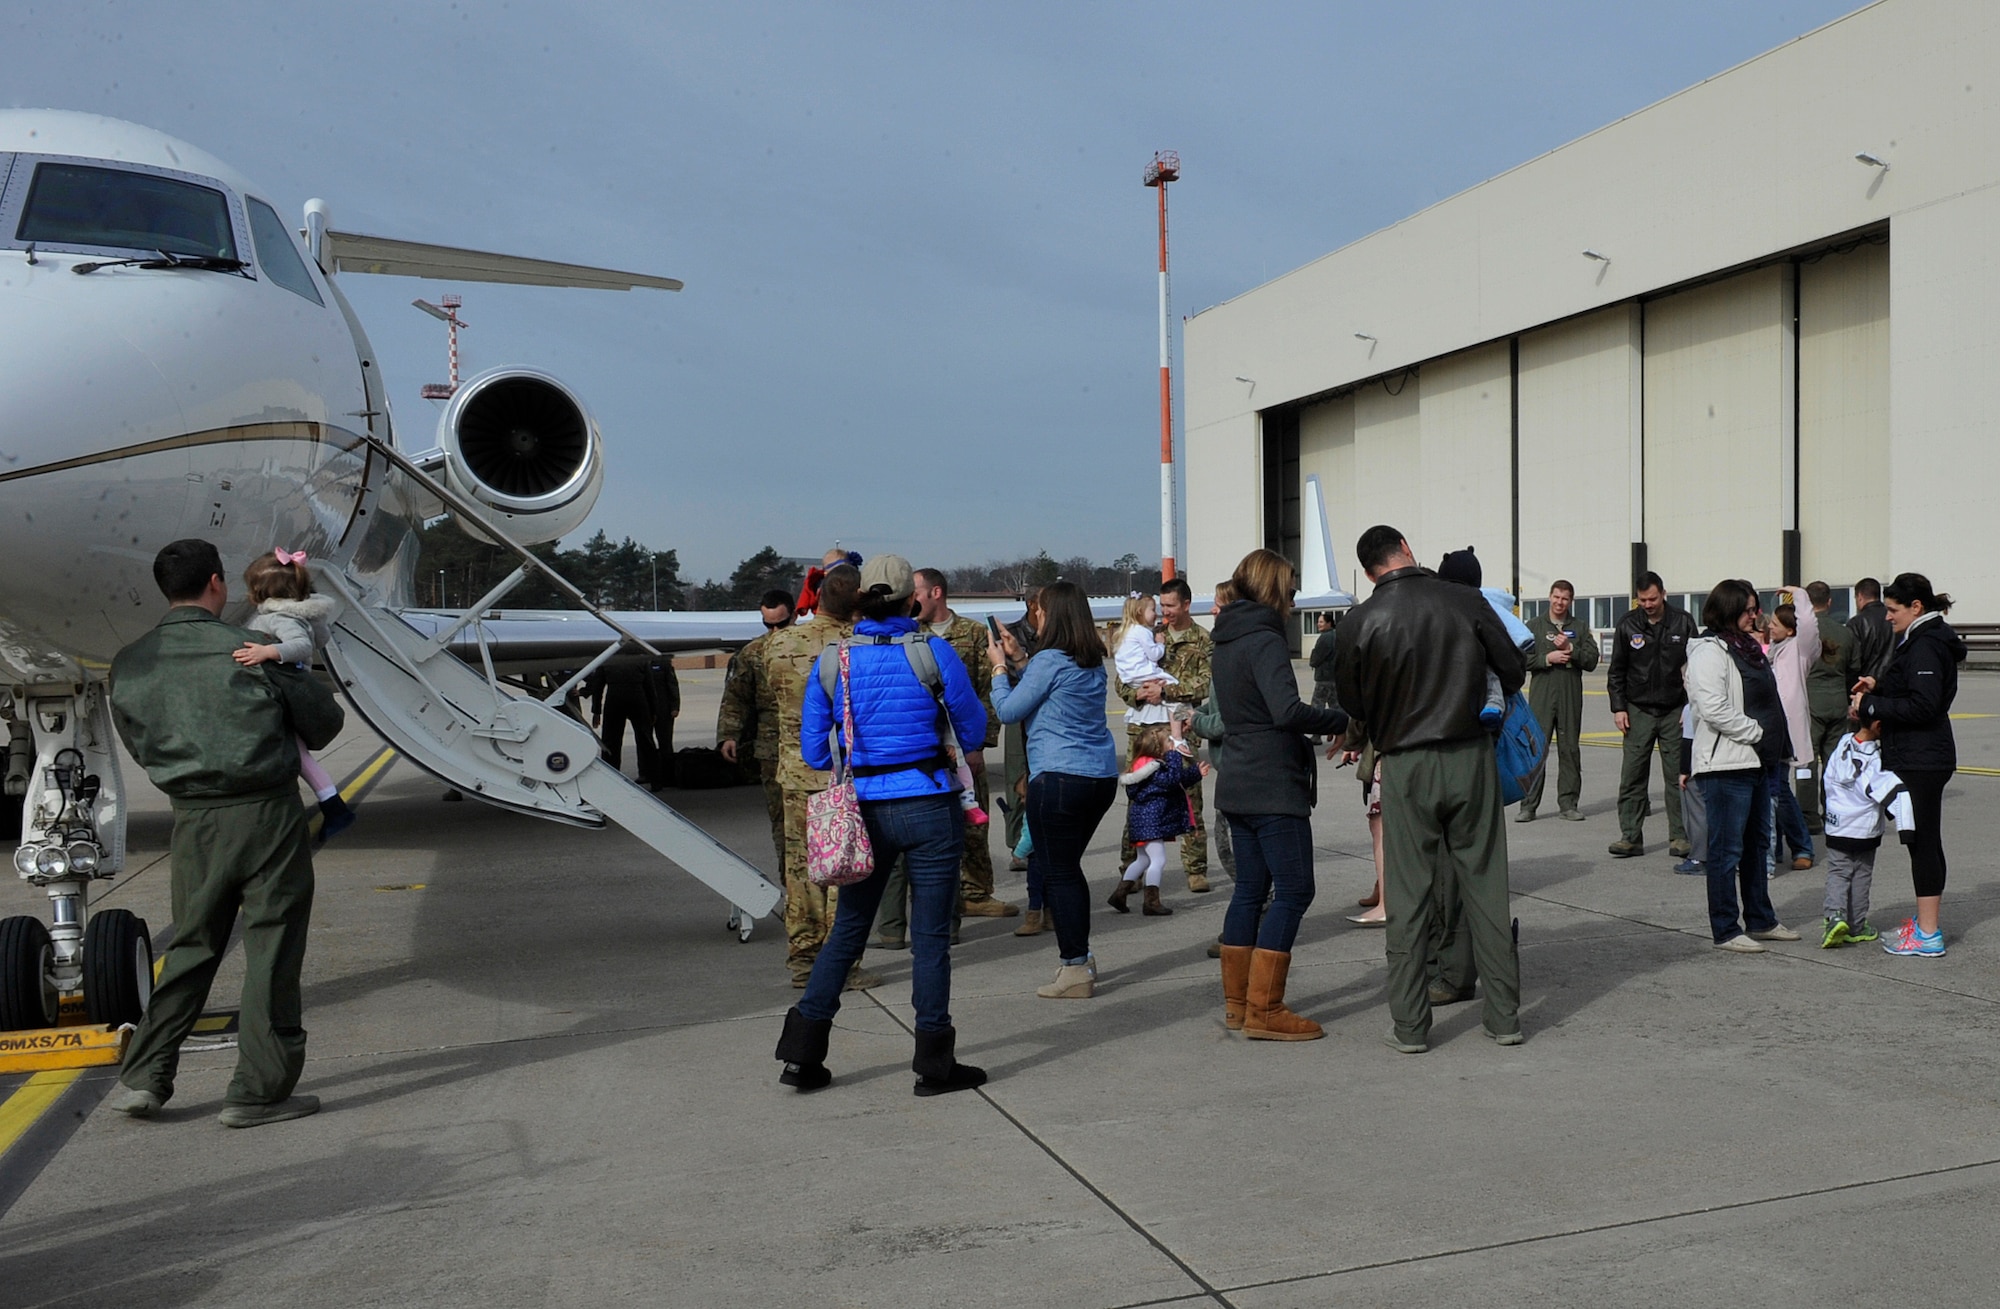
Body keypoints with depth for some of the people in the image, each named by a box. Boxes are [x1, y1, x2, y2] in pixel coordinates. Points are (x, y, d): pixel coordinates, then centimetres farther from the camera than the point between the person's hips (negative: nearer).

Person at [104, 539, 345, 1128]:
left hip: (192, 819, 5)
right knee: (272, 951, 3)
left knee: (191, 948, 18)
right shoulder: (254, 653, -9)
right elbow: (324, 725, 0)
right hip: (267, 813, -4)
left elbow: (138, 746, 15)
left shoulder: (129, 664, 3)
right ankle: (259, 1090, 8)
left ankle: (142, 1078, 18)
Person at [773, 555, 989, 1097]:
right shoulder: (934, 651, -8)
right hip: (931, 808, -3)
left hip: (864, 810, 3)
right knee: (930, 935, 6)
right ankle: (934, 1063, 14)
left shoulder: (832, 660, -1)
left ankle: (802, 1051, 18)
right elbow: (974, 730, 0)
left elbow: (813, 751, 3)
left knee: (848, 929, 16)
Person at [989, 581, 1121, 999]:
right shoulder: (1093, 662, 11)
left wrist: (1000, 667, 6)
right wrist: (1017, 660, 19)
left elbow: (1008, 711, -7)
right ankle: (1079, 955, 24)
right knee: (1064, 866, 19)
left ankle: (1076, 969, 3)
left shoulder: (1049, 661, -14)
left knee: (1057, 871, 1)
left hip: (1060, 777, -8)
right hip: (1102, 776, 9)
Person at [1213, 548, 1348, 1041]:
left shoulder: (1228, 640, 14)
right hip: (1273, 787, -9)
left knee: (1251, 889, 14)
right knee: (1293, 891, -4)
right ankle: (1263, 1010, -4)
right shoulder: (1265, 639, -15)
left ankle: (1237, 1002, 19)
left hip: (1237, 784, 9)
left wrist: (1315, 731, 10)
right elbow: (1287, 711, -27)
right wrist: (1343, 720, -14)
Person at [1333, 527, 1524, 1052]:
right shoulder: (1467, 602, -3)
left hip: (1404, 765, -1)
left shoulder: (1359, 623, -5)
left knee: (1407, 895, 5)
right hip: (1470, 757, 1)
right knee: (1485, 884, 9)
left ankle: (1410, 1026, 8)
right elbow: (1514, 670, 5)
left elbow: (1352, 704, 4)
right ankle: (1505, 1016, 15)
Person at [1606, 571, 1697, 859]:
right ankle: (1630, 836, 3)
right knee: (1633, 776, -2)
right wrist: (1618, 707, 1)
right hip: (1638, 710, 1)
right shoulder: (1628, 625, 2)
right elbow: (1616, 671, 8)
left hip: (1675, 711, 0)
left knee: (1678, 775, 3)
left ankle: (1679, 837, 10)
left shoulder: (1682, 622, 0)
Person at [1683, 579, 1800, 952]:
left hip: (1756, 761, 10)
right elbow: (1713, 708, -23)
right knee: (1726, 850, -4)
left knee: (1757, 842, 18)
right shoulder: (1709, 650, -13)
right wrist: (1756, 732, -16)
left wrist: (1773, 746, 13)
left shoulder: (1748, 647, 17)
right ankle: (1725, 930, 3)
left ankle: (1761, 920, 30)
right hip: (1726, 764, -10)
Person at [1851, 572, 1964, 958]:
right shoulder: (1920, 640, 15)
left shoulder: (1925, 646, -17)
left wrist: (1870, 705, -16)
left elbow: (1921, 706, -24)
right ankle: (1925, 923, 26)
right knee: (1924, 840, 16)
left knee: (1923, 841, -6)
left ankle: (1928, 936, -1)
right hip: (1918, 757, 11)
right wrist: (1878, 688, 8)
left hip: (1921, 760, -11)